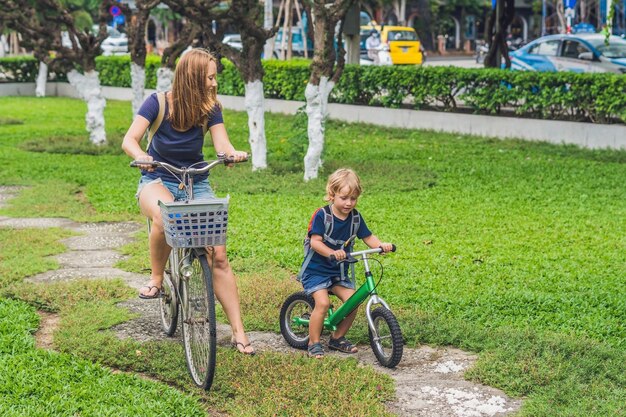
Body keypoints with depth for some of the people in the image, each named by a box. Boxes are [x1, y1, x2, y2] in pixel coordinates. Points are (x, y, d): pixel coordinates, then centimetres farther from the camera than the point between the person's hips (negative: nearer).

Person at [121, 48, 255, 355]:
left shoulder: (210, 108, -5)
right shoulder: (158, 103, -12)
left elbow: (222, 145, -16)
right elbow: (129, 140, -19)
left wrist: (234, 153, -40)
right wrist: (140, 155, -42)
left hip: (197, 183, 2)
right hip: (158, 179, -2)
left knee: (217, 255, -12)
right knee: (164, 217, -40)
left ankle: (238, 332, -4)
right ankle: (156, 279, -13)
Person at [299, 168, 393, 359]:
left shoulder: (355, 217, 0)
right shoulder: (322, 215, -17)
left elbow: (368, 237, 1)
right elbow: (315, 242, -24)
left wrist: (381, 245, -20)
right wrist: (332, 253, -42)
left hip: (339, 271, 6)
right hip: (316, 269, -6)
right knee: (322, 302, -22)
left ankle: (338, 338, 13)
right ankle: (313, 343, -5)